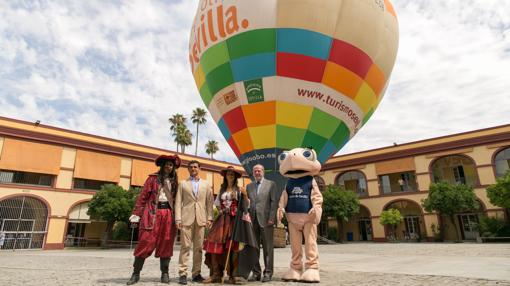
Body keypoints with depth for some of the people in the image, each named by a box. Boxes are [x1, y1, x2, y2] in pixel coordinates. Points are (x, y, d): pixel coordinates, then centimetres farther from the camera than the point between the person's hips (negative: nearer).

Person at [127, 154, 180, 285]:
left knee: (166, 244, 5)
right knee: (146, 242, -4)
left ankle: (165, 273, 15)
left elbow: (175, 199, 10)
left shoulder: (174, 181, 14)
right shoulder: (153, 178, 5)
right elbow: (143, 196, 0)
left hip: (168, 214, 3)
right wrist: (136, 213, -7)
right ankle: (136, 273, 9)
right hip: (152, 213, -3)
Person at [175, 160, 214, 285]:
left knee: (198, 248, 4)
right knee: (185, 246, -4)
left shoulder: (206, 184, 15)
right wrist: (178, 219, -5)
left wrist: (209, 218, 1)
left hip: (201, 219, 2)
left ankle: (196, 273, 12)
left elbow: (209, 202, 10)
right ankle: (183, 274, 2)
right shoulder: (183, 184, 11)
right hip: (187, 218, -1)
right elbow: (178, 202, 5)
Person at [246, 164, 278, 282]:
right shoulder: (249, 186, 16)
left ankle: (268, 273, 10)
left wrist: (271, 218, -11)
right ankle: (256, 272, 16)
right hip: (252, 220, 4)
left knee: (268, 248, 1)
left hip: (265, 220, -4)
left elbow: (274, 202, -3)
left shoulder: (271, 184, 4)